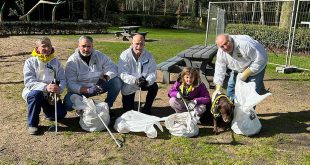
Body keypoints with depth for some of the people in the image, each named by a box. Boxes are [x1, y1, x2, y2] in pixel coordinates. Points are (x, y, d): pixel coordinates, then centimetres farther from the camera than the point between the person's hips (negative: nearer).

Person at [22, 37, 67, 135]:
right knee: (36, 93, -37)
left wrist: (59, 88, -29)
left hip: (51, 95, 3)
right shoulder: (30, 62, -6)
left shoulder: (56, 62, 3)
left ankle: (47, 110, 23)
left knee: (61, 114, -15)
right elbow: (29, 82, -18)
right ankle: (32, 124, -15)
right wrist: (45, 87, -37)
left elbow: (62, 79, -4)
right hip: (33, 92, -2)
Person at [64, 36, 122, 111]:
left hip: (99, 86, 3)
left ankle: (107, 106, 0)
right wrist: (87, 90, -34)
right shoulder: (72, 61, -13)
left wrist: (105, 78, -28)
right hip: (81, 89, -2)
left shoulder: (100, 56, -5)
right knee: (68, 103, -31)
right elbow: (70, 84, -20)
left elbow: (112, 68, -8)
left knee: (117, 82, -19)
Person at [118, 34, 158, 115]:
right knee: (128, 109, -1)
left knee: (154, 87, -26)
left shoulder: (148, 56, -10)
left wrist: (147, 81, -35)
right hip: (128, 86, -2)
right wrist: (135, 80, -41)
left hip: (144, 83, 2)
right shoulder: (125, 55, -18)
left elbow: (152, 72, -13)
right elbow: (122, 74, -25)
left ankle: (146, 109, -3)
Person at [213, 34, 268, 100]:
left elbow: (259, 60, -32)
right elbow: (219, 70, -14)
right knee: (231, 86, 6)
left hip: (256, 66, -5)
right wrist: (218, 89, -20)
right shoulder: (221, 53, -19)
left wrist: (245, 74, -28)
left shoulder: (244, 44, -39)